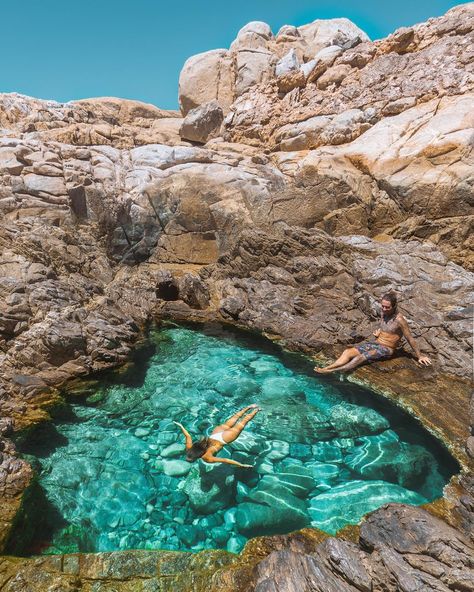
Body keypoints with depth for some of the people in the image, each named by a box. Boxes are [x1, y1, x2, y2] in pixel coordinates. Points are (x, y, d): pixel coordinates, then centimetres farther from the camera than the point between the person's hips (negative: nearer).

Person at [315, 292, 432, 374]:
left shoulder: (399, 320, -17)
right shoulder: (383, 313, 5)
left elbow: (410, 339, -10)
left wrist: (420, 356, -5)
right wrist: (378, 332, 2)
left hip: (386, 349, -7)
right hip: (374, 342, 7)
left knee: (361, 357, -32)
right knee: (348, 351, -17)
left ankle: (331, 371, -45)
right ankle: (326, 368, -32)